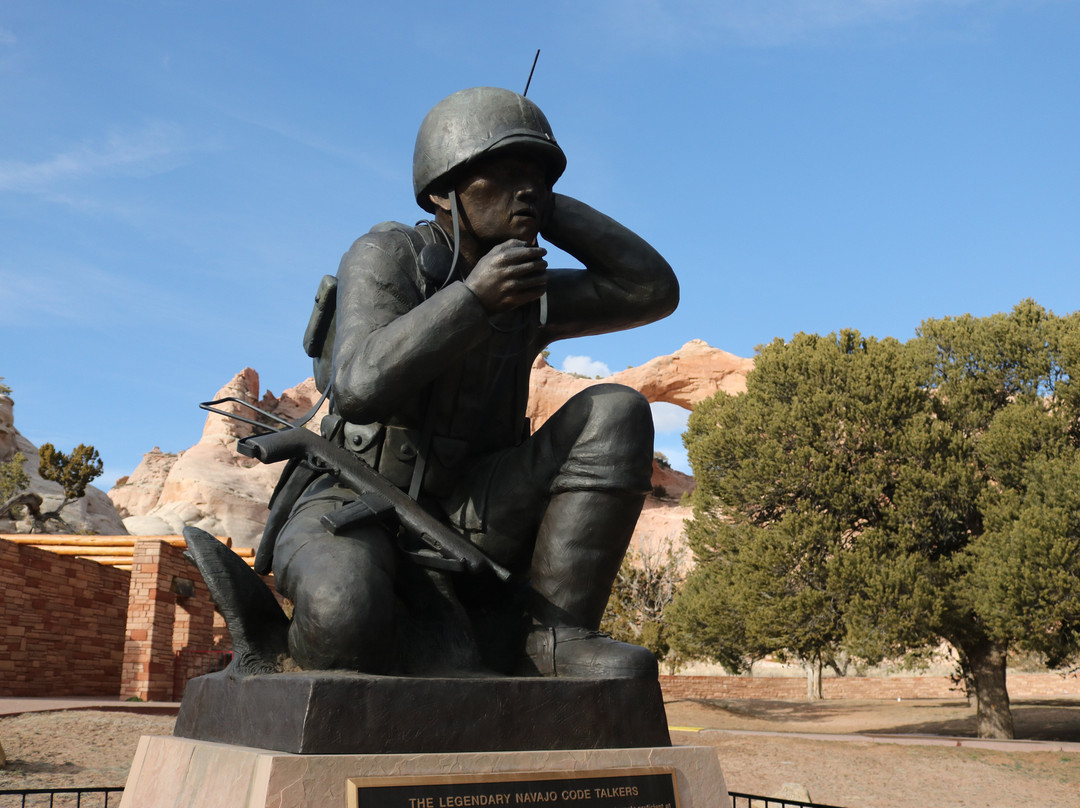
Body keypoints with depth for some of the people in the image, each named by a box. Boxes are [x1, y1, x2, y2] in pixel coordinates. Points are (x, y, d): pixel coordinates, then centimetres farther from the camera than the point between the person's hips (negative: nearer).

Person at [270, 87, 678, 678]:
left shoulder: (532, 295, 7)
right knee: (344, 617, -42)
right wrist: (474, 297, -27)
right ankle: (448, 642, -7)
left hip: (464, 518, 5)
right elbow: (361, 389, -25)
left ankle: (552, 636, -16)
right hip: (355, 517, -5)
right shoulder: (385, 257, -10)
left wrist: (547, 208, -3)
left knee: (616, 413, -14)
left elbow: (654, 290, -1)